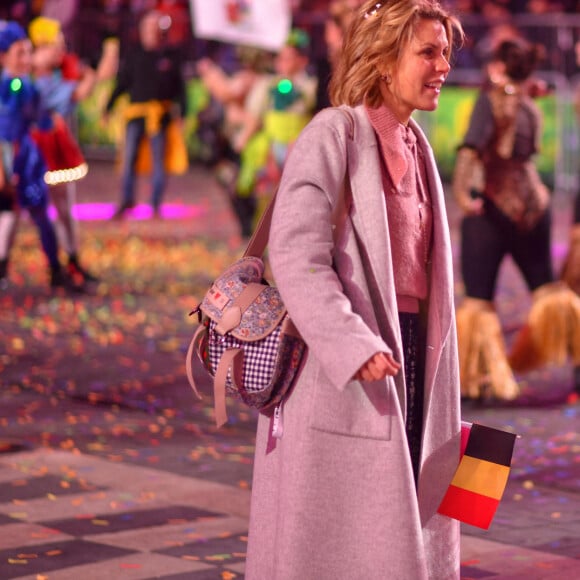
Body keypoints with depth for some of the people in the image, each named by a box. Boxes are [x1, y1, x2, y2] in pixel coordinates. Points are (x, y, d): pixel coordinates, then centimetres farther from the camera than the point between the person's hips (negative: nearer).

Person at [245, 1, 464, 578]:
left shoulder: (415, 146, 14)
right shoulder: (333, 134, -10)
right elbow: (295, 255, -19)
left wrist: (439, 395, 17)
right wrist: (353, 346, -28)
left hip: (409, 352, 8)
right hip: (342, 371, -8)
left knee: (399, 532, 11)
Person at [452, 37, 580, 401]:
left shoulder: (492, 99, -9)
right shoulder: (532, 107, 7)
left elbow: (472, 147, -23)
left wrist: (462, 192, -29)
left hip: (495, 205, -6)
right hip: (535, 201, 6)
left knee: (479, 297, 2)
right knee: (545, 285, 20)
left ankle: (483, 375, 0)